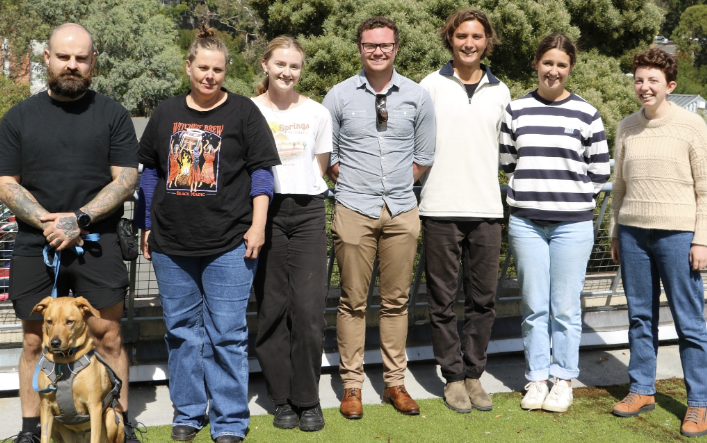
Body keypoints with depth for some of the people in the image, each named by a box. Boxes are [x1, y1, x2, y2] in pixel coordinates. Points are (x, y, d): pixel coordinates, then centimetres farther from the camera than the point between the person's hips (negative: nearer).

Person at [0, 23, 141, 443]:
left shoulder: (112, 114, 4)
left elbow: (126, 179, -3)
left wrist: (80, 219, -14)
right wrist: (46, 221, -12)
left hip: (98, 245, -1)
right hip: (35, 247, 2)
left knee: (108, 336, 2)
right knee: (35, 341, 8)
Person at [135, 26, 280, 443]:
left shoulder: (243, 112, 1)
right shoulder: (167, 113, 11)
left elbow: (261, 171, 0)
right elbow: (150, 171, 17)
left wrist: (257, 225, -7)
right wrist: (147, 226, 15)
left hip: (230, 244, -4)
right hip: (172, 244, 4)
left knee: (227, 335, -1)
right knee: (182, 331, 12)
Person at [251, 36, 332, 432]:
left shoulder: (318, 113, 9)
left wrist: (302, 192, 6)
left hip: (307, 213, 1)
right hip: (264, 211, 0)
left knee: (309, 309, -6)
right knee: (272, 307, 1)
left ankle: (308, 400, 7)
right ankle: (283, 400, 13)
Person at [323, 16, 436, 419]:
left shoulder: (418, 96, 5)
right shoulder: (339, 96, 2)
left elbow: (424, 155, 12)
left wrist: (397, 185, 6)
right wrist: (351, 184, 3)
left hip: (402, 210, 2)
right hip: (354, 210, -1)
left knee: (397, 301, 7)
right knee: (353, 301, 2)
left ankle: (395, 383, 18)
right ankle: (352, 385, 12)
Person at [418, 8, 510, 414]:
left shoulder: (500, 92, 12)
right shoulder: (432, 85, 3)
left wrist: (503, 198, 15)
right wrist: (424, 185, -1)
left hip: (487, 209, 3)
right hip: (441, 209, -2)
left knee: (483, 300, 6)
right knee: (443, 300, 3)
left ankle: (474, 375, 18)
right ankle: (453, 377, 15)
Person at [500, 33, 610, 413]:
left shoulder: (586, 114, 3)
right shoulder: (516, 110, 7)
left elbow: (600, 171, 7)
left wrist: (571, 195, 3)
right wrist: (533, 191, 7)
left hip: (572, 223, -1)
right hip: (526, 222, 1)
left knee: (565, 307, 3)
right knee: (534, 306, 7)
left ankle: (563, 380, 17)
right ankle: (536, 379, 19)